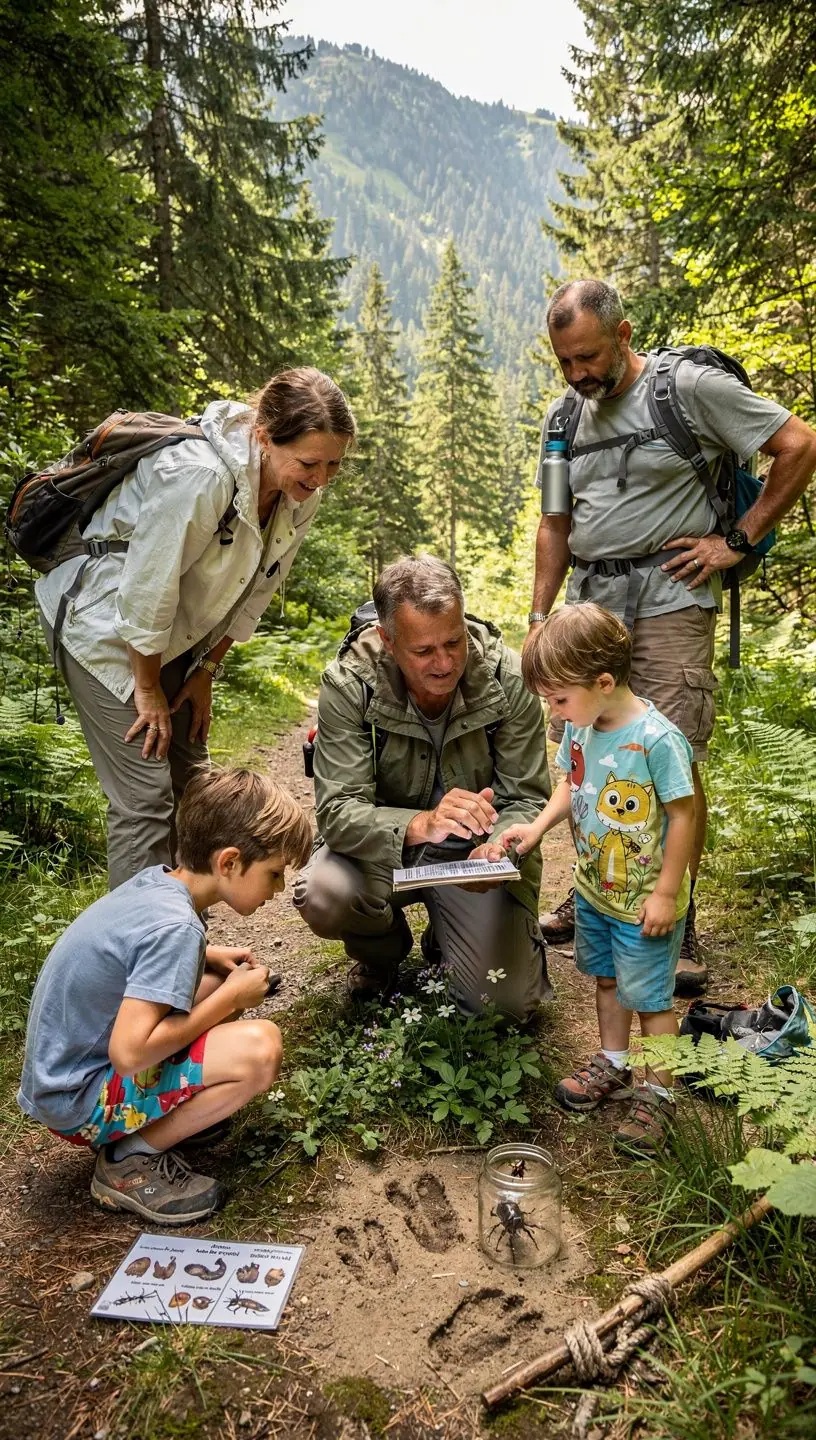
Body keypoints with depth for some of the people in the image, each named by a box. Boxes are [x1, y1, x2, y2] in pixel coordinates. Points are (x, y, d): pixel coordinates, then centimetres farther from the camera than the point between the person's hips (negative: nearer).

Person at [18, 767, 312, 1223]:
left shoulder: (157, 879, -2)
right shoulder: (176, 925, -27)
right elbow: (129, 1052, -31)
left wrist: (210, 956, 5)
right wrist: (230, 1000, -19)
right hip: (77, 1101, -9)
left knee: (219, 980, 9)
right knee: (260, 1048, -24)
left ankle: (168, 1110, 10)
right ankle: (131, 1162, -6)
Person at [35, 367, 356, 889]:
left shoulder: (301, 497, -8)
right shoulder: (198, 474, -32)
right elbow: (146, 590, -26)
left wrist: (207, 672, 5)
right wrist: (147, 689, -14)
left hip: (177, 637, 8)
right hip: (107, 626, -8)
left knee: (190, 783, 12)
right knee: (146, 798, -10)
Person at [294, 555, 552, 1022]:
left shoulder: (508, 678, -18)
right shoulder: (348, 684, -21)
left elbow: (527, 798, -11)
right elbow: (338, 811, -26)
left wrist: (497, 847, -34)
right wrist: (421, 825, -45)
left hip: (476, 853, 1)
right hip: (385, 848, 0)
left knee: (509, 1001, -13)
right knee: (321, 895, -31)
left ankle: (446, 939, 24)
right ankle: (382, 953, 8)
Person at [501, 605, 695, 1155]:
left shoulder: (656, 738, -29)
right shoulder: (580, 727, -7)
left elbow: (682, 815, -22)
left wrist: (667, 893, -18)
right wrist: (537, 827, -7)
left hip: (644, 900, -7)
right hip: (595, 887, 7)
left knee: (650, 996, 9)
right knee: (607, 979, 24)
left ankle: (658, 1094, 30)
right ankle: (614, 1065, 45)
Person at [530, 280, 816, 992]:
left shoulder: (691, 387, -4)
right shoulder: (568, 415, 15)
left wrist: (737, 541, -7)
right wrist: (539, 616, 12)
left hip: (668, 595, -6)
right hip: (588, 599, 6)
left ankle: (679, 928, 4)